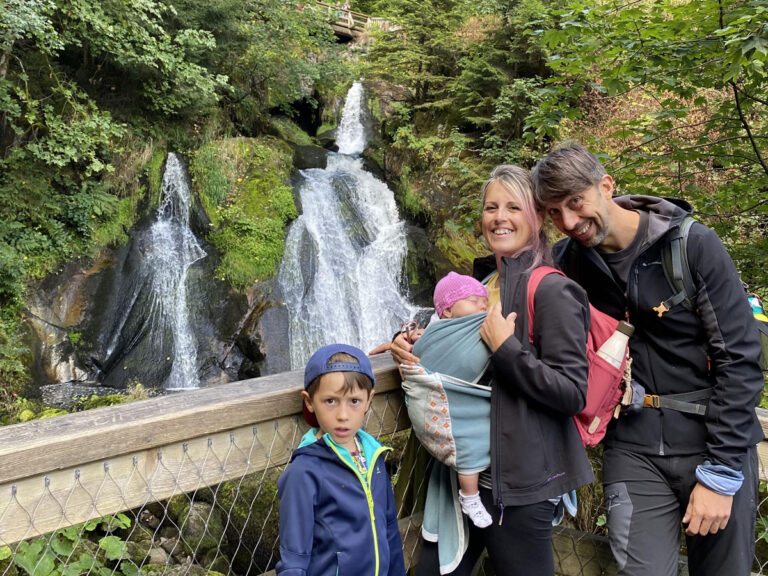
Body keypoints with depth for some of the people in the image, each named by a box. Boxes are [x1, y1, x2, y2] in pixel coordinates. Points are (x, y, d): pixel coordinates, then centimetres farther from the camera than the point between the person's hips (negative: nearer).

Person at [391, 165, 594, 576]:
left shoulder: (551, 291, -13)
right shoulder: (478, 282, 10)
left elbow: (574, 393, -17)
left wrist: (505, 348, -21)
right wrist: (405, 342, 2)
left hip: (519, 479, -7)